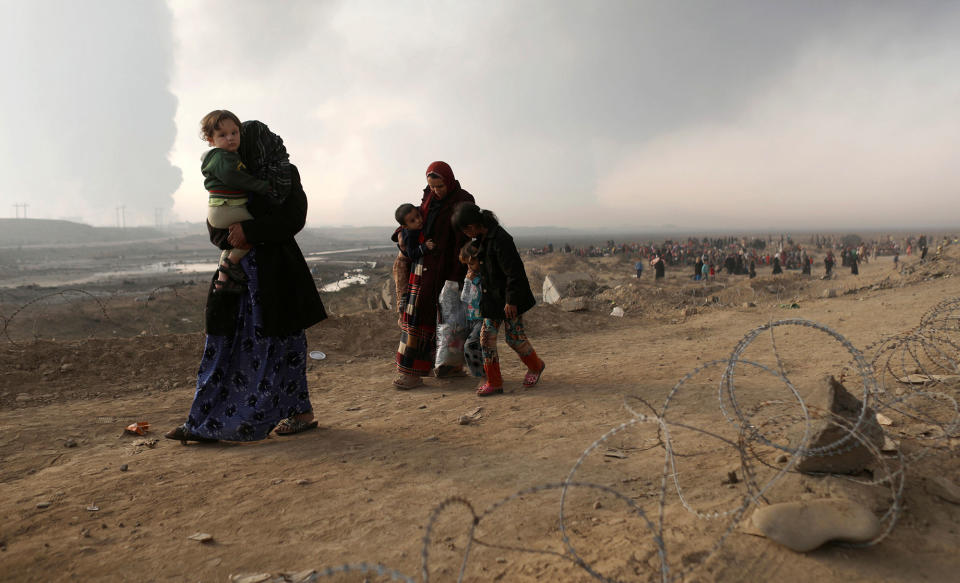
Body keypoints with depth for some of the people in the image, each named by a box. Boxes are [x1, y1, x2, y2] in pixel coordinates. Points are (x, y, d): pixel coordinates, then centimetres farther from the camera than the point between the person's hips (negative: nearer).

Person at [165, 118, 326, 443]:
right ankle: (204, 422, 8)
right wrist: (231, 238, -13)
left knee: (281, 339, -1)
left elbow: (293, 219, -13)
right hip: (238, 268, 6)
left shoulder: (286, 176, -1)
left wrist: (250, 230, -21)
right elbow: (215, 222, 9)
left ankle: (301, 411, 12)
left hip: (276, 269, -5)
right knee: (226, 340, 4)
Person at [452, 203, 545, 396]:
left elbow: (514, 272, -24)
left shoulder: (500, 240, -24)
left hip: (511, 299, -8)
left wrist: (511, 300, -21)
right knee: (487, 336, 2)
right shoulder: (483, 238, 5)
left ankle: (535, 366, 32)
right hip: (492, 297, 9)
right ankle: (494, 382, 10)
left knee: (514, 337, 3)